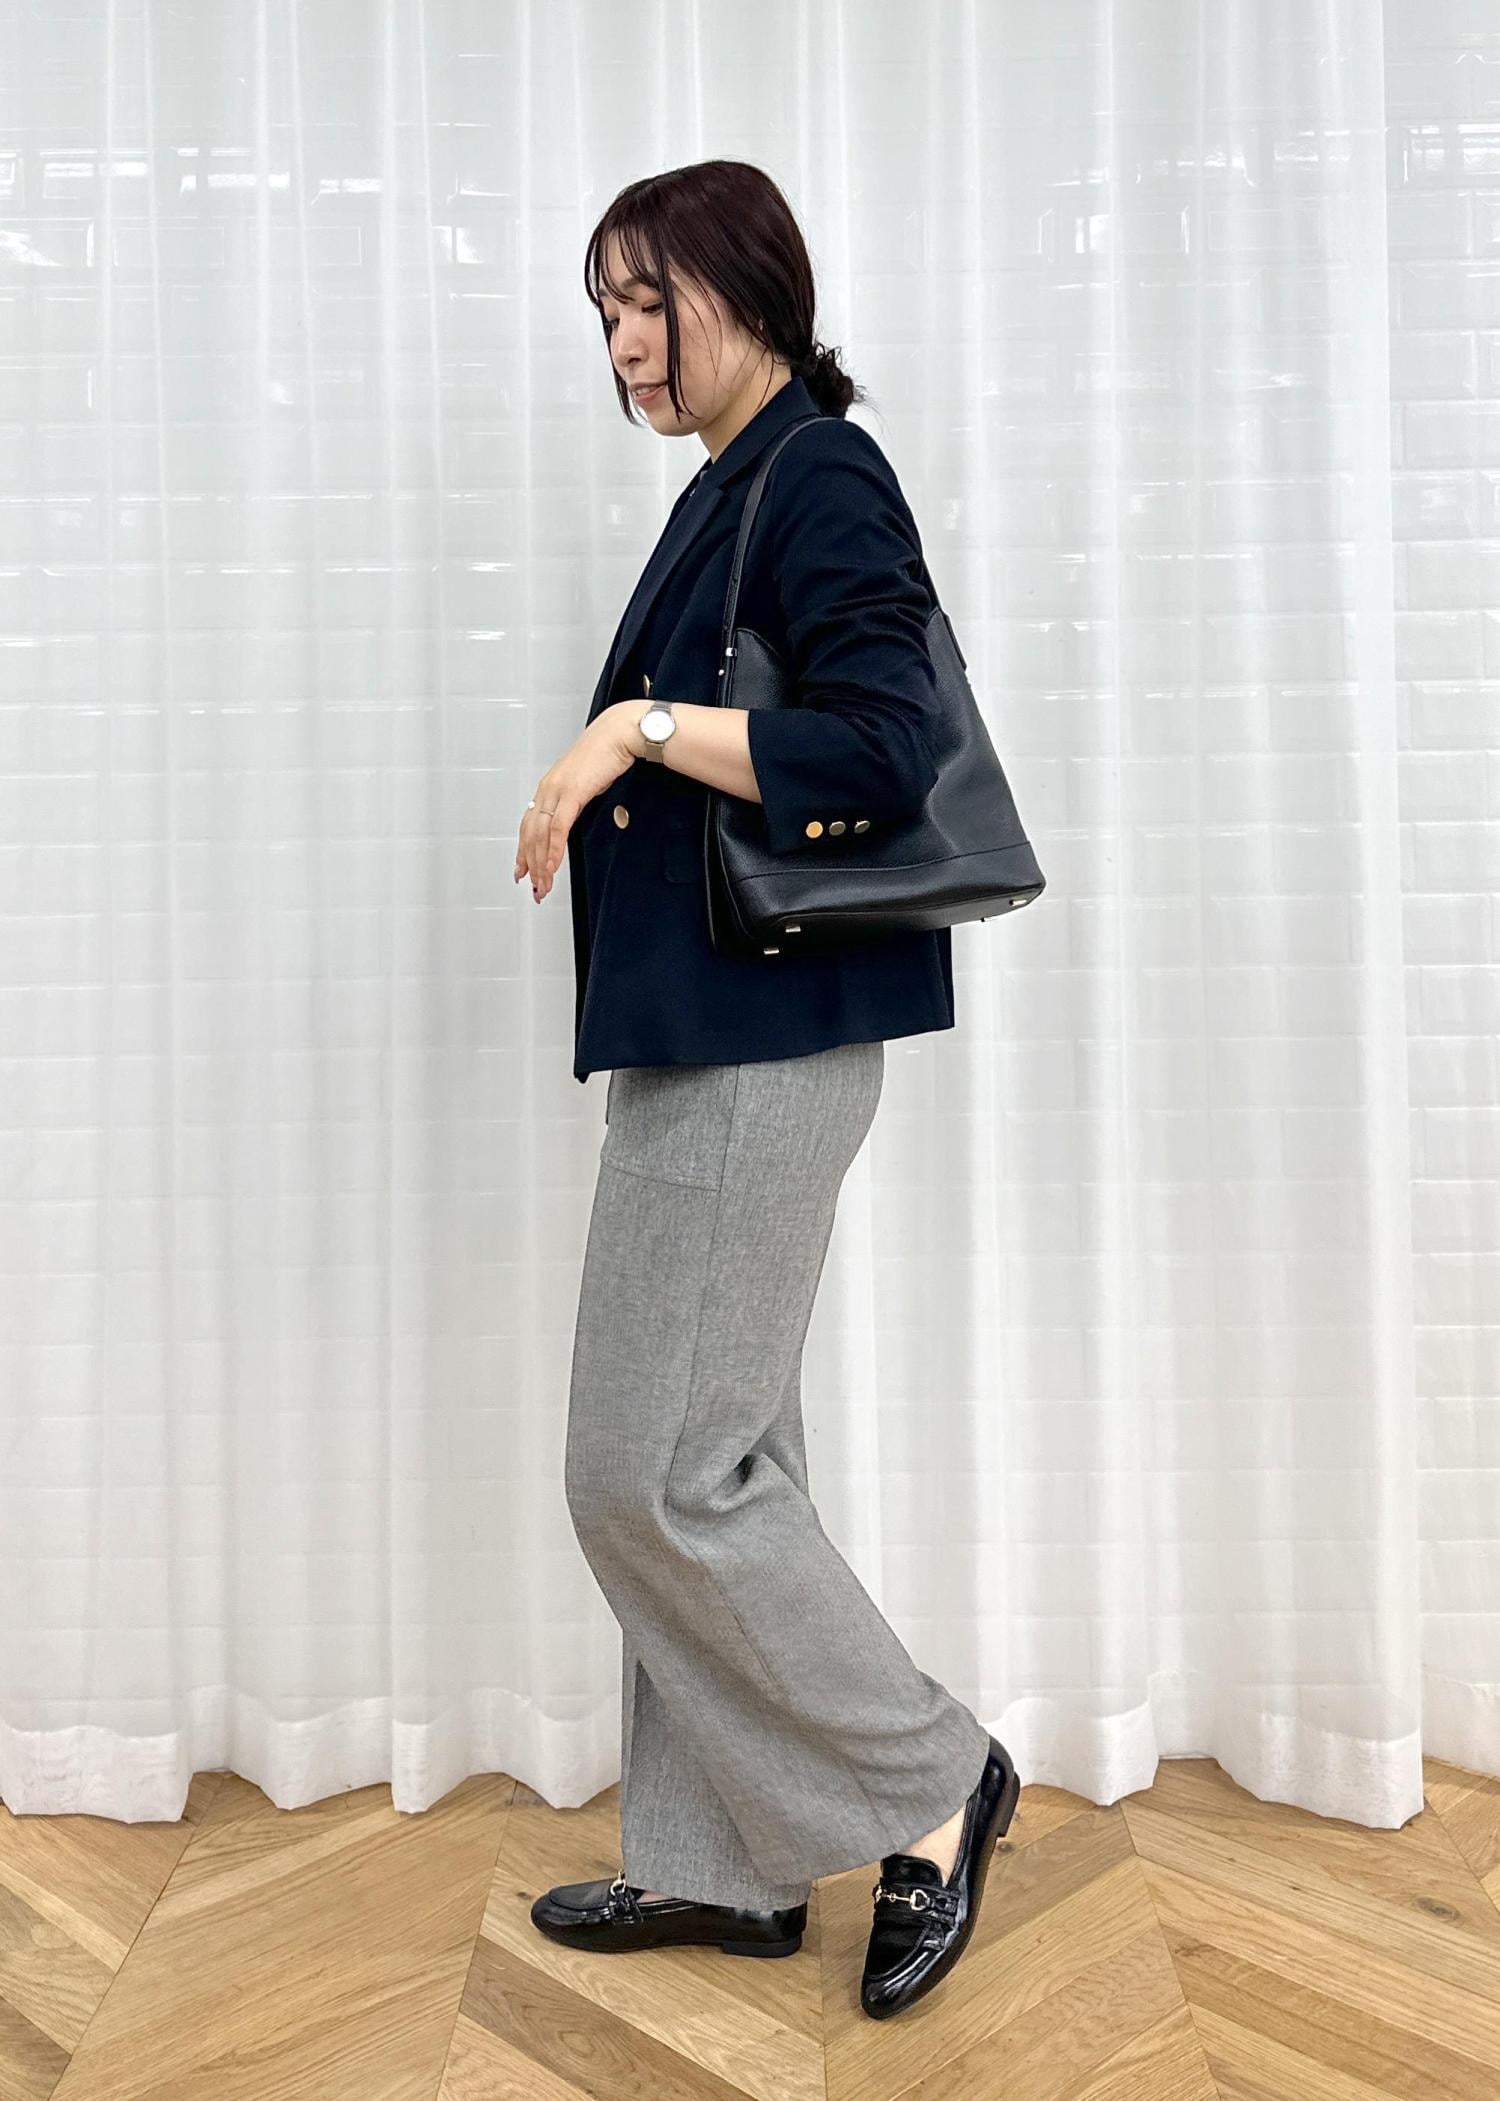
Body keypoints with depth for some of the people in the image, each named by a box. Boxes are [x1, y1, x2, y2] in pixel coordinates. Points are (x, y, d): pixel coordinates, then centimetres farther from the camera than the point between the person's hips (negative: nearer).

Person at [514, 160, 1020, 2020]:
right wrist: (668, 756, 2)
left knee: (652, 1469, -4)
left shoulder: (822, 476, -9)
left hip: (762, 1046, -10)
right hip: (701, 1032, 10)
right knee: (707, 1455, 13)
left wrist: (644, 727, -17)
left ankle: (930, 1784, 14)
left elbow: (881, 751, -20)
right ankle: (717, 1860, 26)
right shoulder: (726, 494, 19)